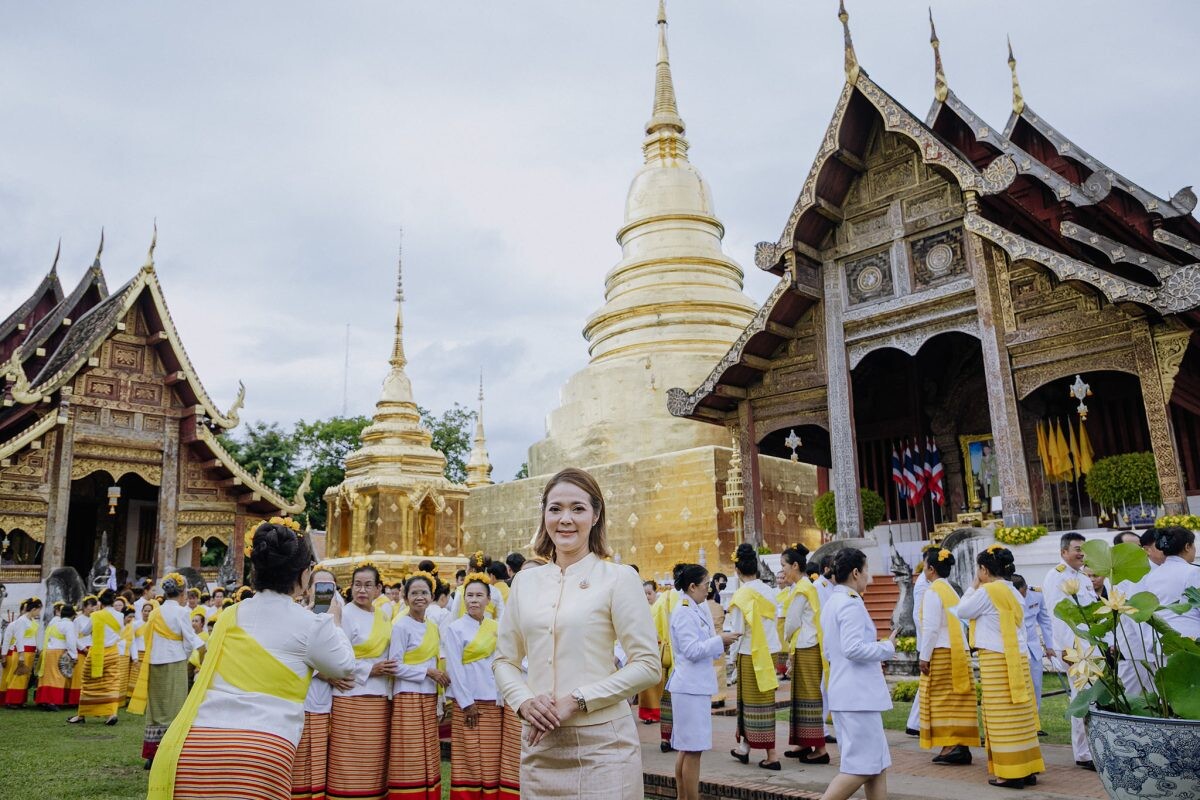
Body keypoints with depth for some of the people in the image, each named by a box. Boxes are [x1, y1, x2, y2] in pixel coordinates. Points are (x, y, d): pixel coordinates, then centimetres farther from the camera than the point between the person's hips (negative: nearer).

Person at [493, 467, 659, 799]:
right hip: (539, 744, 4)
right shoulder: (525, 581, 7)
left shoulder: (618, 578, -6)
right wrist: (524, 702, -7)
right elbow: (504, 660, 12)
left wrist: (577, 701, -14)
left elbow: (648, 666, -8)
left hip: (602, 744, -4)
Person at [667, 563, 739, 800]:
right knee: (693, 749, -4)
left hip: (696, 686, 10)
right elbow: (691, 650, -20)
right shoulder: (683, 613, -16)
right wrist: (720, 640, -13)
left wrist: (720, 643, 12)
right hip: (690, 687, -10)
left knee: (686, 749, 15)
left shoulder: (695, 611, 13)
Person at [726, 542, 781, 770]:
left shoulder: (742, 595, -15)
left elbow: (737, 630, -15)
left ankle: (771, 755, 5)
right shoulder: (768, 591, 1)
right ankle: (744, 746, 26)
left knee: (756, 702, 3)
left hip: (751, 653, -6)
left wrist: (726, 625, 4)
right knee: (763, 700, 15)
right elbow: (773, 621, 9)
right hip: (770, 650, 6)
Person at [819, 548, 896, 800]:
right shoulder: (851, 604, -15)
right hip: (859, 695, -10)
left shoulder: (830, 603, 16)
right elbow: (853, 648, -24)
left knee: (877, 765, 13)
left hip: (844, 693, 10)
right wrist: (888, 647, -10)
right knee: (861, 767, -5)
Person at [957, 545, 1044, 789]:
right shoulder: (1013, 592, 13)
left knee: (1003, 716, -3)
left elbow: (962, 611, -2)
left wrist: (974, 586, 4)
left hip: (997, 659, -8)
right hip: (1017, 658, 8)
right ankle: (1027, 769, 16)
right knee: (1019, 715, 11)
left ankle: (1010, 773, 0)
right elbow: (1013, 626, 17)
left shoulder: (988, 591, -13)